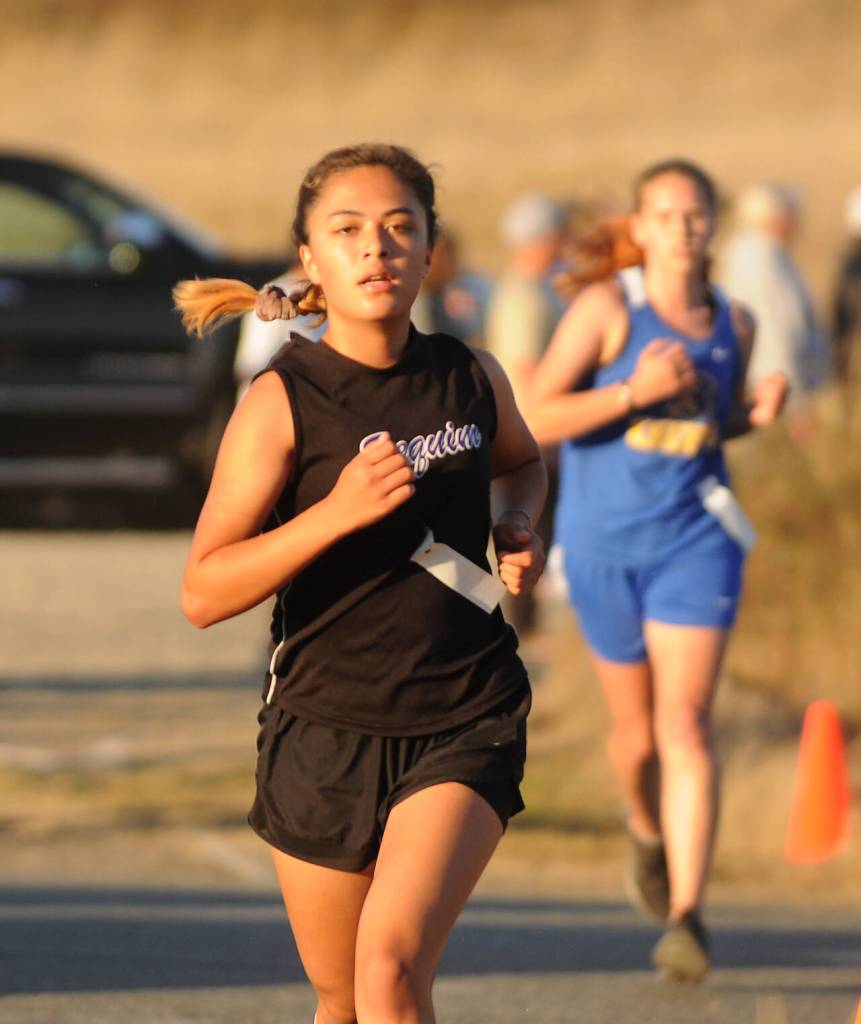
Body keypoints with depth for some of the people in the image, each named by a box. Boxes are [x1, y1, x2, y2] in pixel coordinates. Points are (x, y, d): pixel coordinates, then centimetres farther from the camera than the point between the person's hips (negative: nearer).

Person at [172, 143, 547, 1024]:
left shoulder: (472, 379, 1)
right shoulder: (281, 403, -9)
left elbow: (521, 462, 28)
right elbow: (203, 593, -14)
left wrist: (516, 529, 5)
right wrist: (338, 512, -25)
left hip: (465, 726, 0)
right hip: (326, 727, 0)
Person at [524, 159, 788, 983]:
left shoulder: (733, 323, 3)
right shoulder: (606, 306, -9)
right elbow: (535, 421, -14)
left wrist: (756, 413, -2)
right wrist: (635, 391, -24)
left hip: (695, 537, 1)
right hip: (606, 543, -1)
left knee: (686, 724, -14)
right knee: (636, 734, 13)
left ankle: (685, 920, -20)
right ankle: (648, 831, 48)